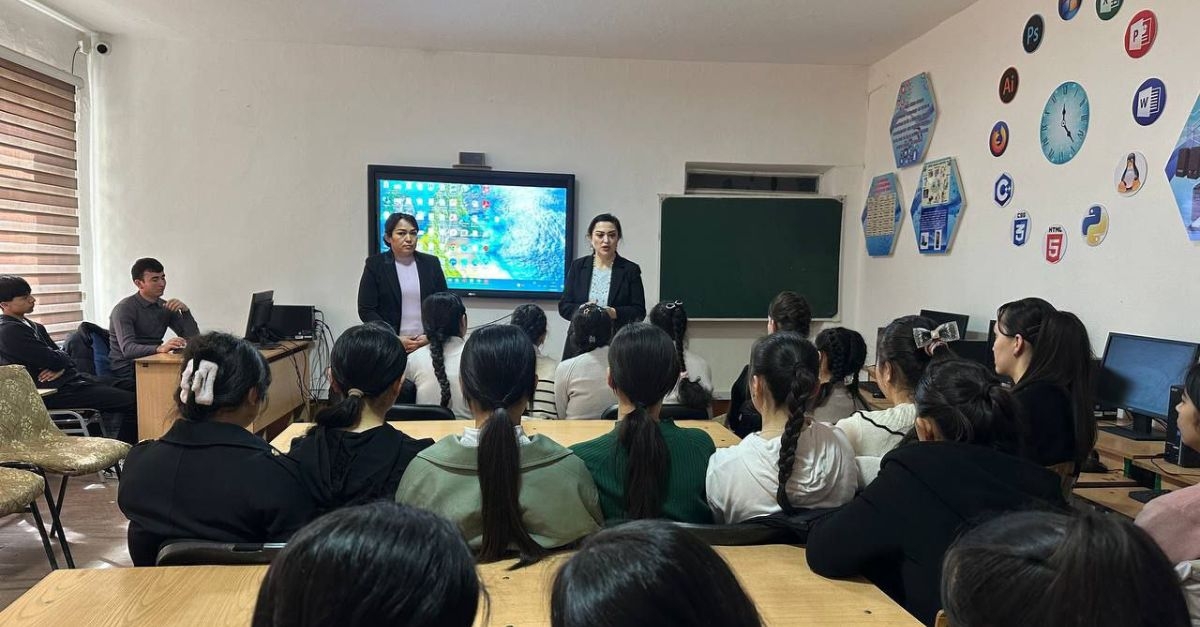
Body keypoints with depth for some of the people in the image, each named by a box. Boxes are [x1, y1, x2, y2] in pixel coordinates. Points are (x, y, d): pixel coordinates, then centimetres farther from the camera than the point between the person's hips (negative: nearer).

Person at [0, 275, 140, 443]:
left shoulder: (29, 325, 14)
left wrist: (60, 367, -10)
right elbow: (53, 359, -19)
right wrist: (64, 358, 3)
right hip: (53, 392, -10)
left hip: (65, 378, 10)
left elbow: (63, 357, 12)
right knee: (133, 402, -17)